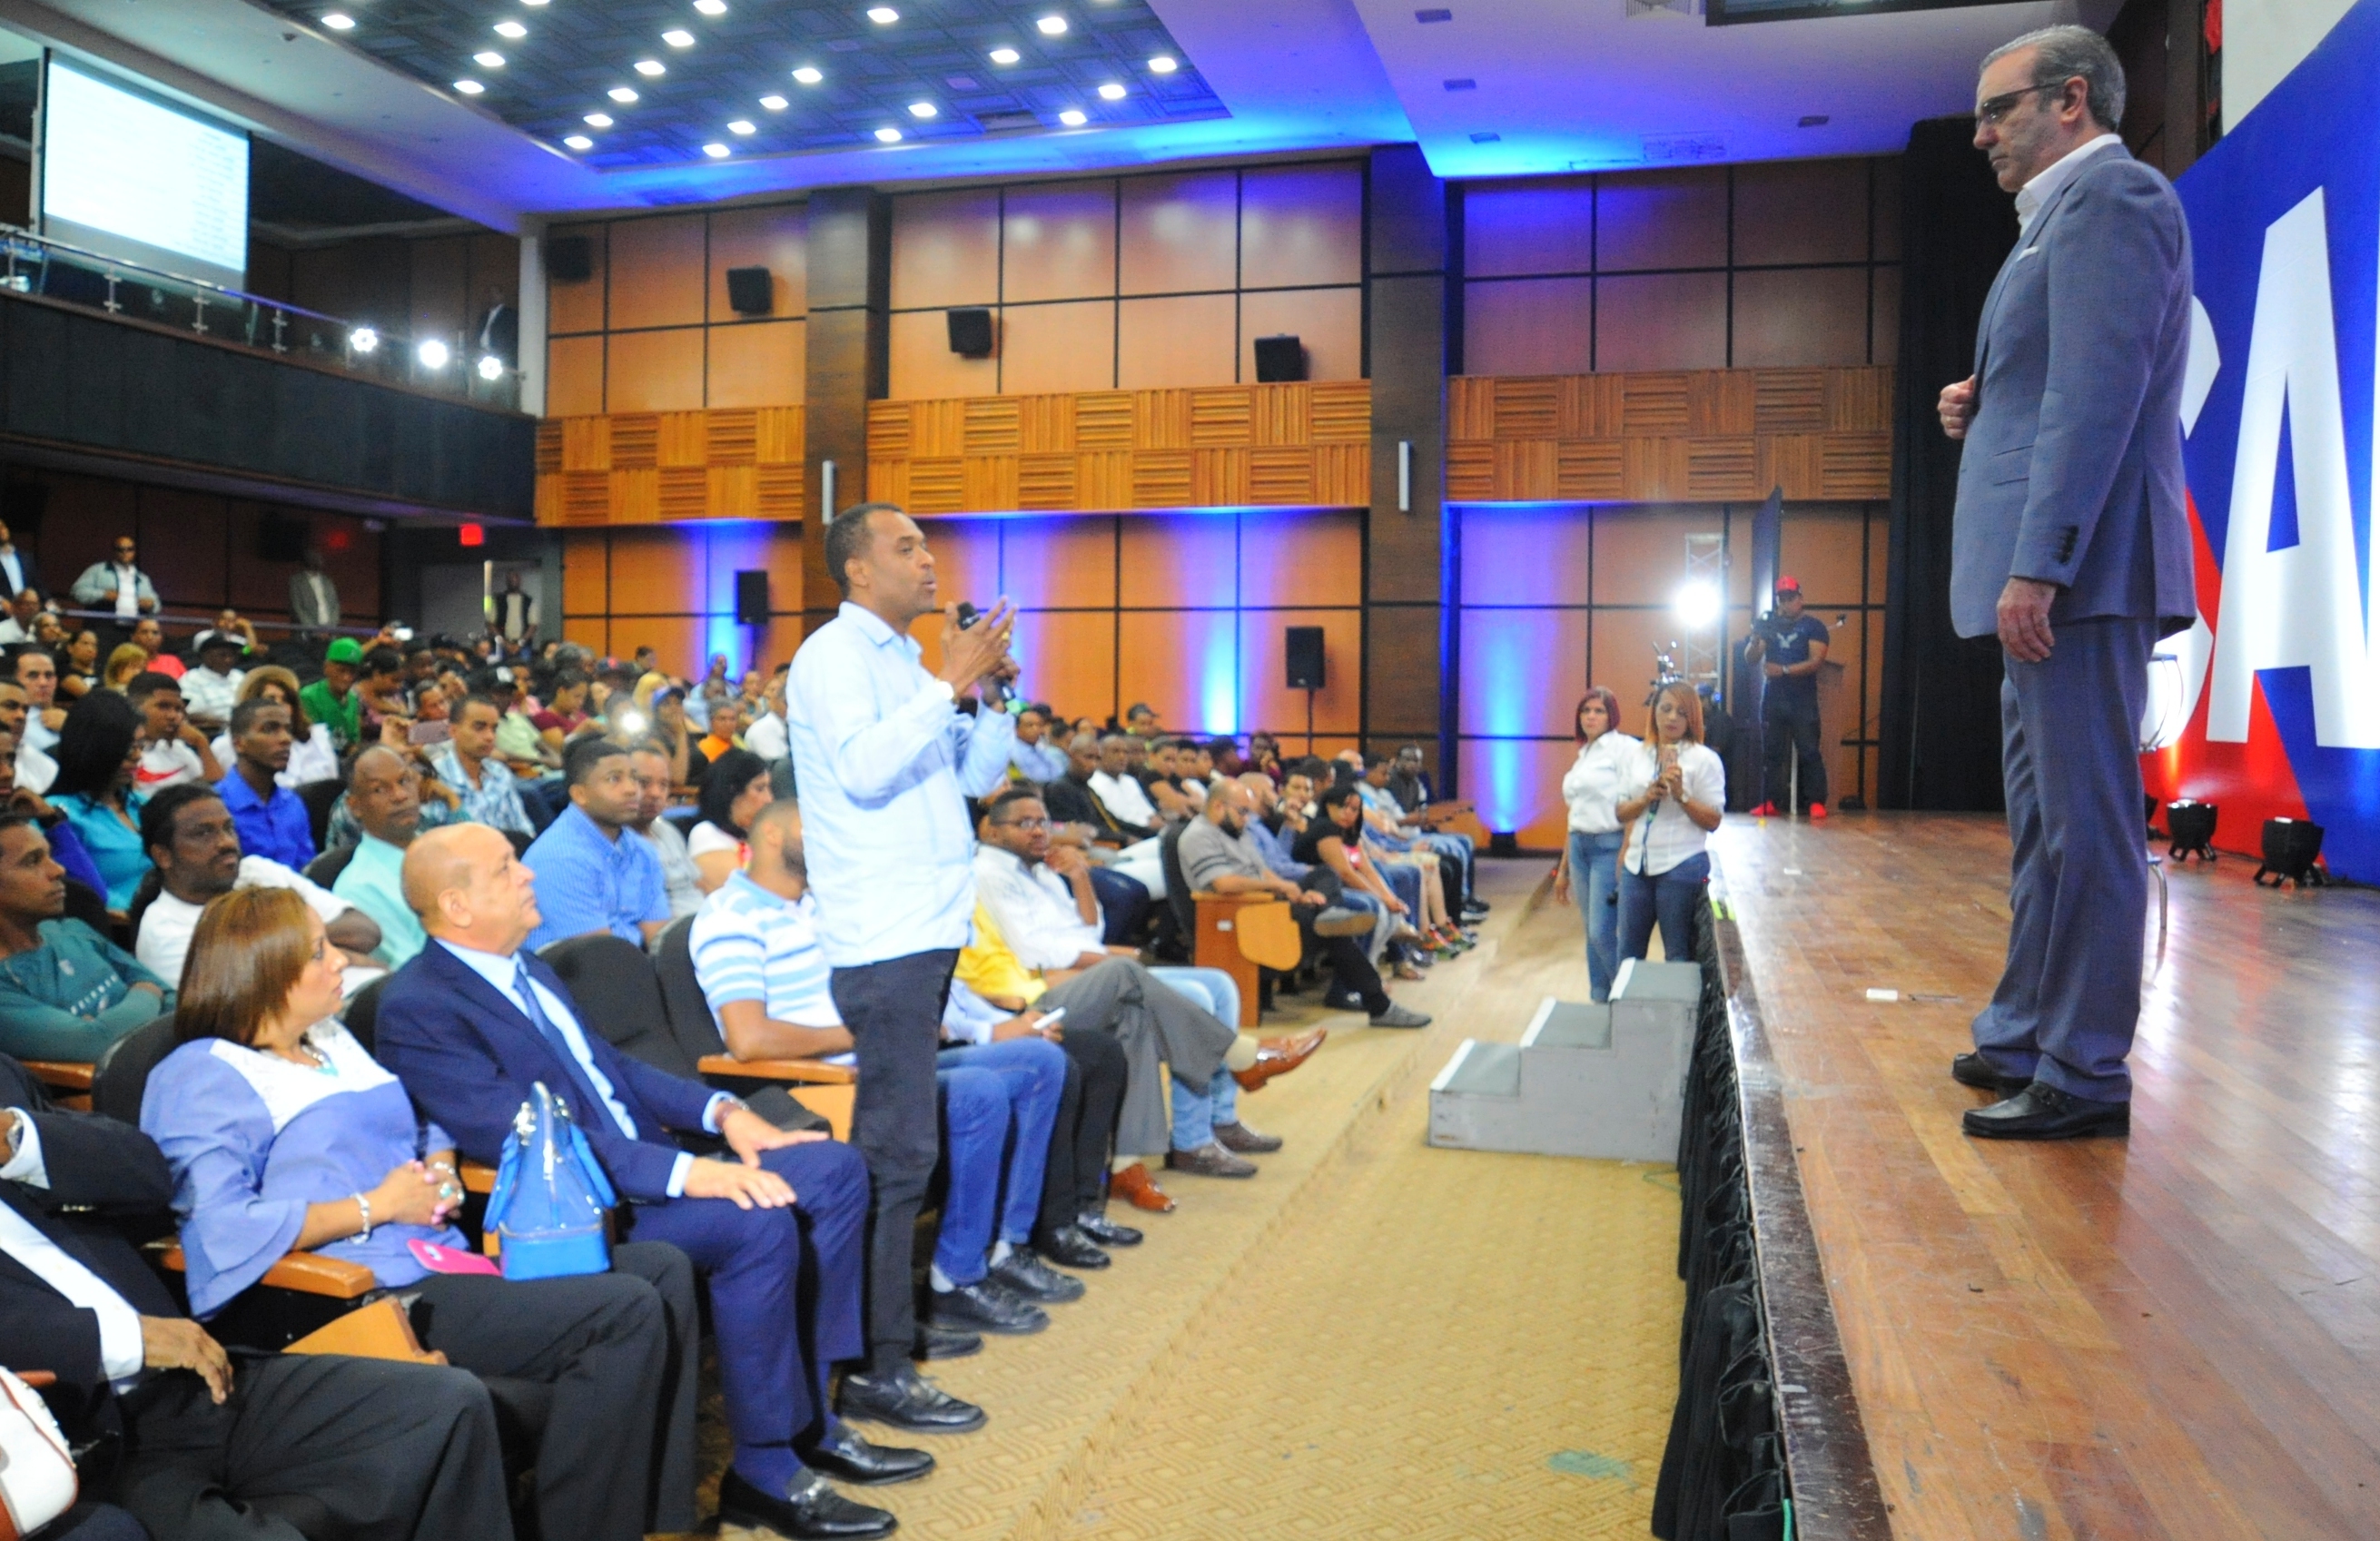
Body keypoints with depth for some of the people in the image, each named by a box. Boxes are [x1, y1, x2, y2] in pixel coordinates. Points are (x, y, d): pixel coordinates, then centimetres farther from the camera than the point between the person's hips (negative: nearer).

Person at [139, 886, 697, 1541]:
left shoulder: (332, 1040, 20)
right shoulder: (202, 1077, -6)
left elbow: (426, 1128, 29)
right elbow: (223, 1229, -20)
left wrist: (442, 1175, 6)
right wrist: (377, 1206, -15)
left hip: (444, 1255, 10)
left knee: (662, 1267, 0)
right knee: (626, 1314, -23)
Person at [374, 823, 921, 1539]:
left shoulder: (526, 967, 14)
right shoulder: (417, 1008, -14)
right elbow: (527, 1135, -23)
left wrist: (722, 1111, 3)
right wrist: (684, 1171, -30)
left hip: (641, 1164, 9)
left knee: (834, 1170, -2)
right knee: (759, 1222, -30)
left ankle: (807, 1417, 5)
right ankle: (765, 1472, -13)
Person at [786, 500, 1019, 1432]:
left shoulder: (905, 662, 19)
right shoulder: (836, 655, -7)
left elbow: (978, 776, 19)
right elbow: (863, 768, -23)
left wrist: (991, 694, 4)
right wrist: (951, 683, -20)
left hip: (930, 927, 9)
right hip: (883, 937, -9)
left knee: (898, 1138, 15)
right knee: (899, 1147, -9)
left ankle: (889, 1314, 27)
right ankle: (877, 1367, -4)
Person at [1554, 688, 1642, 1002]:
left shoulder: (1625, 748, -5)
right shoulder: (1583, 755, 18)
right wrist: (1563, 869, 20)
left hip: (1610, 846, -7)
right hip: (1580, 847, 7)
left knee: (1602, 933, -12)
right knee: (1593, 934, 9)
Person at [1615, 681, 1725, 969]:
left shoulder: (1704, 759, -5)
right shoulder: (1639, 754, 10)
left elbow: (1713, 821, -8)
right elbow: (1622, 813, 10)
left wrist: (1680, 795, -19)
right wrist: (1647, 798, -9)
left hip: (1681, 867, -5)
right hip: (1636, 865, 5)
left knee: (1678, 955, 6)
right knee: (1628, 953, 11)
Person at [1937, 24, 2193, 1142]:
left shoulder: (2109, 196, -8)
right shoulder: (2067, 212, 23)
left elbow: (2099, 396, -19)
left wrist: (2036, 566, -23)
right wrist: (1981, 412, 8)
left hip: (2081, 570, -10)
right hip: (2049, 571, 10)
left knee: (2083, 824, -6)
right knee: (2043, 824, 14)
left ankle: (2084, 1077, 2)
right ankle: (2024, 1038, 25)